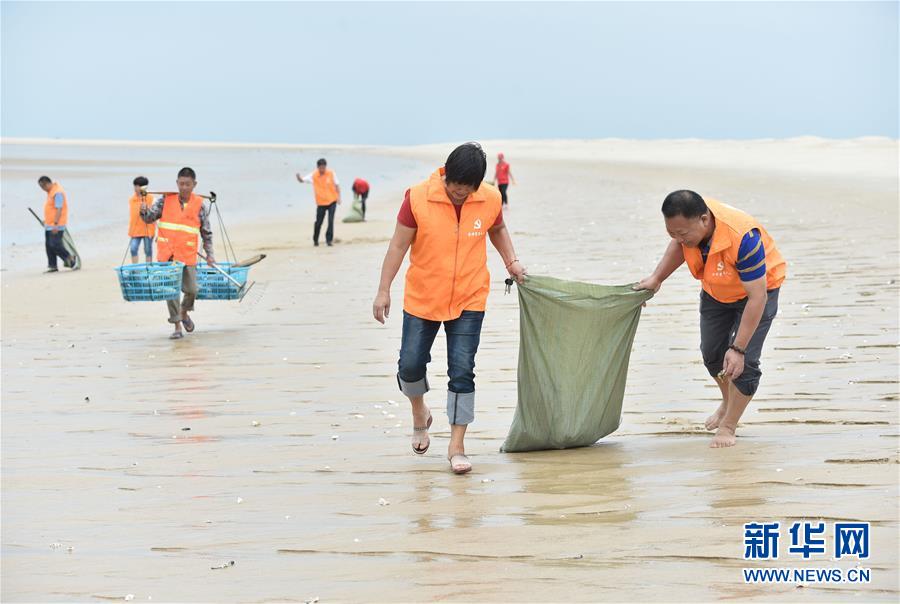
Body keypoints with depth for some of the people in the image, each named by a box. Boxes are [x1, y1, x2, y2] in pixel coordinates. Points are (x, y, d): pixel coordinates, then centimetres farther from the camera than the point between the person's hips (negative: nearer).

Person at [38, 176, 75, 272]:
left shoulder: (57, 193, -19)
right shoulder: (50, 192, 13)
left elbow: (59, 209, -23)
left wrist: (55, 224, -26)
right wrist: (46, 220, 25)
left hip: (56, 226, -10)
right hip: (49, 225, 10)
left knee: (55, 245, -11)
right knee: (49, 245, 8)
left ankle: (70, 259, 7)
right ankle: (52, 266, 11)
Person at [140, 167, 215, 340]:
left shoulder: (200, 205, 1)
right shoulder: (165, 200, 2)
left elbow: (206, 232, 8)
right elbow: (150, 217, 0)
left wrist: (209, 254, 6)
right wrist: (144, 211, -22)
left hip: (188, 254, 0)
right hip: (167, 254, 0)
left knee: (191, 289, 2)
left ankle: (184, 313, 34)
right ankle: (177, 326, 7)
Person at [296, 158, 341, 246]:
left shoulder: (331, 174, -8)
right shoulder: (313, 175, -8)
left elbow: (337, 185, 1)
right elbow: (302, 180, -12)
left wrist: (339, 197, -6)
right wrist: (298, 177, -35)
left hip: (332, 201, 0)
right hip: (321, 202, 0)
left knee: (331, 221, -9)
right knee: (318, 222, 3)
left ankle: (329, 239, 1)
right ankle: (315, 240, 23)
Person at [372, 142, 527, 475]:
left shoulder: (490, 199, -8)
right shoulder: (418, 197, -15)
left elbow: (497, 229, 15)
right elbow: (399, 245, -9)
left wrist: (511, 262, 2)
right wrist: (384, 291, -9)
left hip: (468, 301, 0)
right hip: (422, 298, 0)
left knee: (462, 370, -5)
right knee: (410, 365, 4)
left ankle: (457, 445, 4)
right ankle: (419, 413, 37)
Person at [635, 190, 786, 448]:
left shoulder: (742, 238, -44)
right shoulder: (687, 221, -27)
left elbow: (757, 297, -39)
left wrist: (738, 349, -39)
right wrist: (656, 278, -11)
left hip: (758, 288, -6)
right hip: (716, 290, 6)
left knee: (744, 361, -15)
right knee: (712, 353, 13)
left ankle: (728, 427, 3)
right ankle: (729, 402, 41)